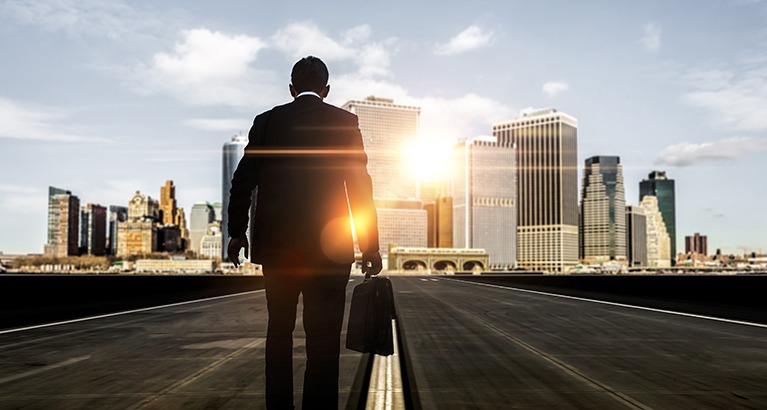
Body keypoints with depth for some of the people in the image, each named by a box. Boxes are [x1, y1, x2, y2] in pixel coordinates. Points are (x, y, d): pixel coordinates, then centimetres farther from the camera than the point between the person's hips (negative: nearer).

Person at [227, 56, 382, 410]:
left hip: (275, 243, 3)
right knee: (323, 337, 0)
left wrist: (237, 231, 14)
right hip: (329, 245, -2)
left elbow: (243, 179, 5)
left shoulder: (266, 121, 6)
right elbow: (360, 186, -2)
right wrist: (370, 246, 0)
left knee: (279, 331, 16)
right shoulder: (344, 122, 2)